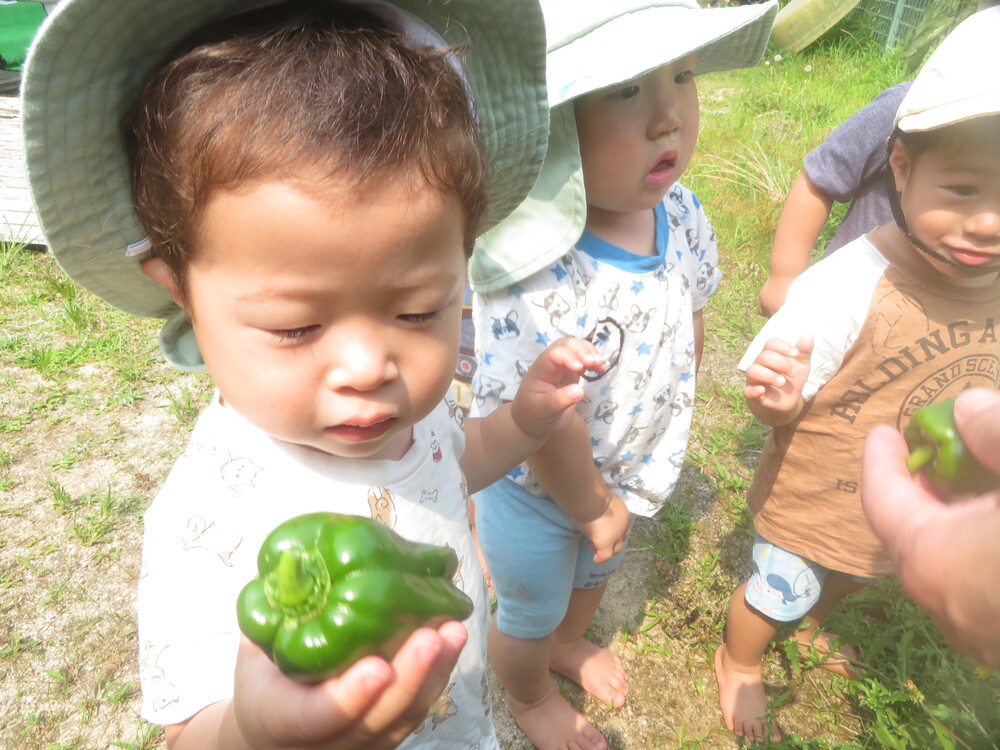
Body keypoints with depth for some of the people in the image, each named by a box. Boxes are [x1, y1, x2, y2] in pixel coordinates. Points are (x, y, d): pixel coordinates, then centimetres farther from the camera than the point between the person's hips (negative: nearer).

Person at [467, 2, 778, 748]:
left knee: (594, 573, 36)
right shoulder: (533, 274, -41)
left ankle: (570, 643, 70)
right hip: (535, 493, -6)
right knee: (531, 612, 26)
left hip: (625, 475, 6)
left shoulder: (681, 214, -18)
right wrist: (593, 509, -15)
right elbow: (547, 428, -33)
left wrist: (658, 449, 5)